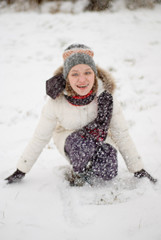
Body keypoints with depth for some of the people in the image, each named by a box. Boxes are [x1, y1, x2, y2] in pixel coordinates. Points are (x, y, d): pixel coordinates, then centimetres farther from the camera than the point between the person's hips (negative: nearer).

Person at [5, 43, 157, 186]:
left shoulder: (105, 98, -24)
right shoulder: (56, 102, -25)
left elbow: (122, 135, -13)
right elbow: (40, 138, -13)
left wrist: (139, 171, -10)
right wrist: (20, 172, -8)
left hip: (100, 139, 1)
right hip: (69, 138, -1)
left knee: (108, 172, -29)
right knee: (83, 143, -37)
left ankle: (88, 173, 5)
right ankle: (76, 175, -7)